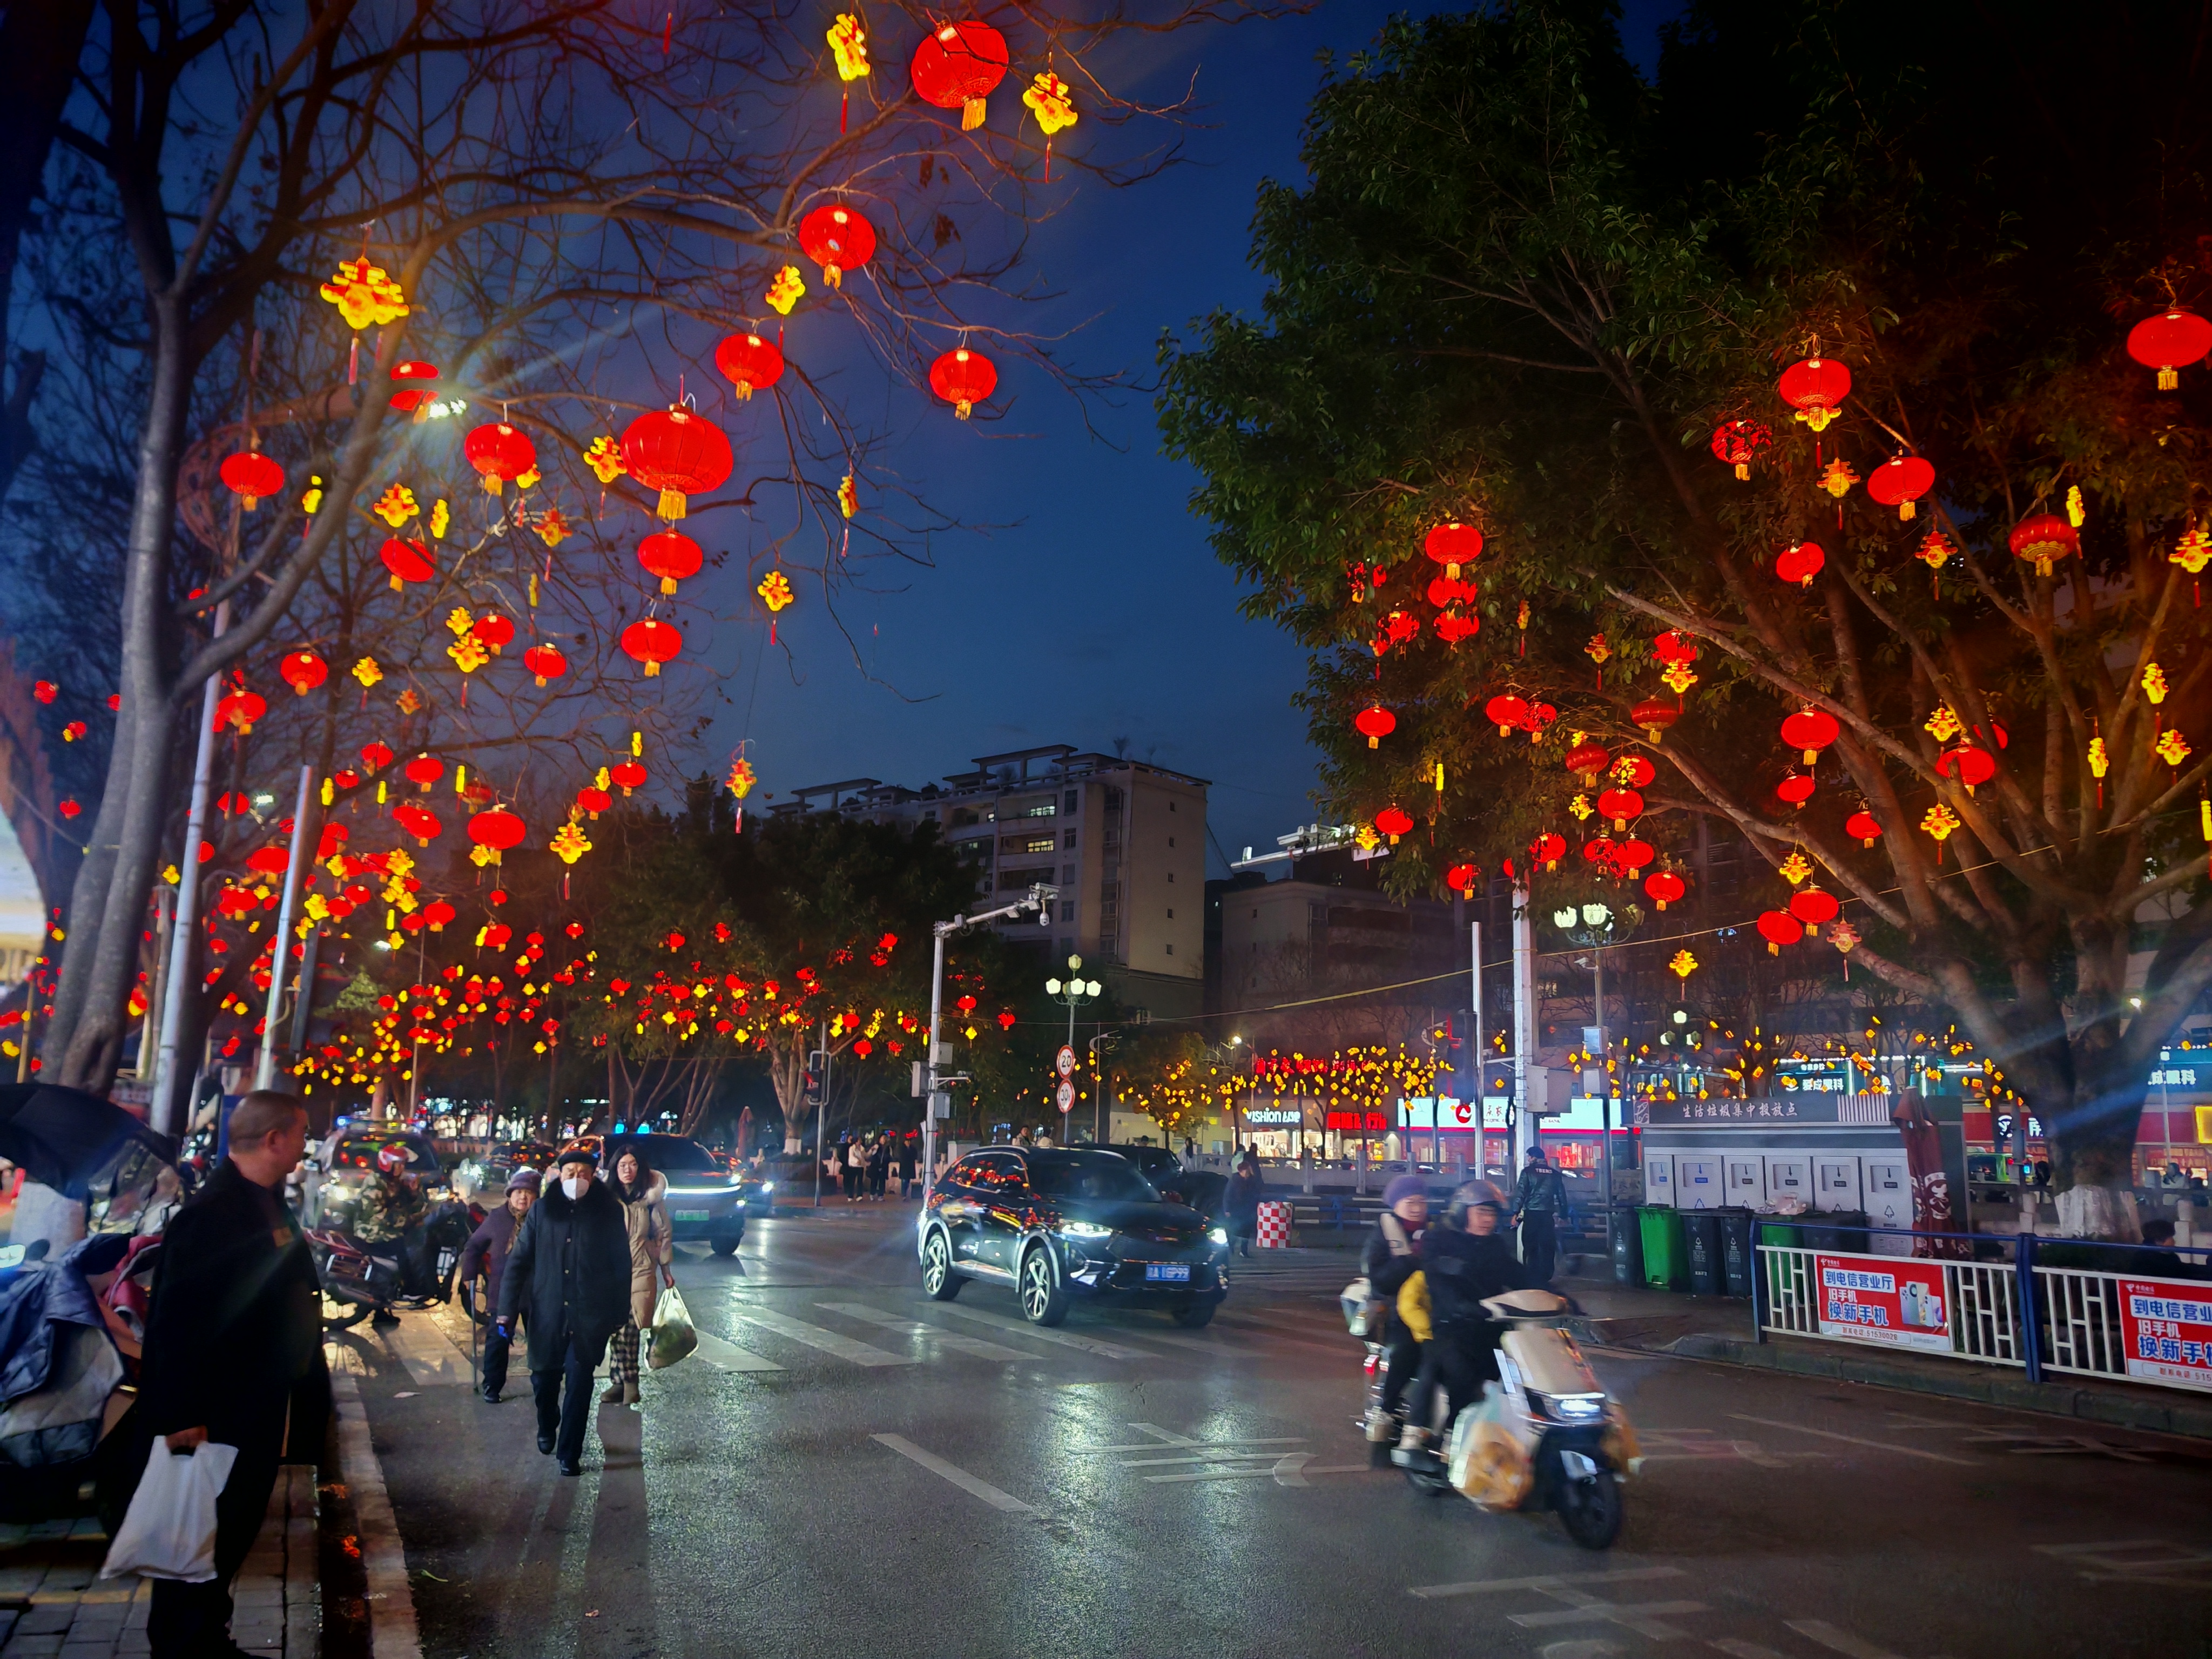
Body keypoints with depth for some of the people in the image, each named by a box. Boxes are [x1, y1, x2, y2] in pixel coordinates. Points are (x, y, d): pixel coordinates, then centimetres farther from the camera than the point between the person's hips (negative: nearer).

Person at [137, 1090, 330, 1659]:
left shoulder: (271, 1206, 7)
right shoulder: (211, 1214, -23)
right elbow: (177, 1322, -25)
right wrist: (182, 1418, -24)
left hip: (258, 1411, 10)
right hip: (216, 1418, -10)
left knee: (237, 1528, 20)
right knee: (204, 1535, 5)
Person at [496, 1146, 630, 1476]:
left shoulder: (609, 1212, -2)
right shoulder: (543, 1210, 1)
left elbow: (621, 1264, 2)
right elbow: (518, 1261, 1)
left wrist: (620, 1311, 0)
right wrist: (507, 1309, -5)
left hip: (590, 1315, -2)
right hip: (547, 1313, 2)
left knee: (579, 1382, -3)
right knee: (544, 1377, 12)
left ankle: (569, 1454, 11)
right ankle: (547, 1428, 43)